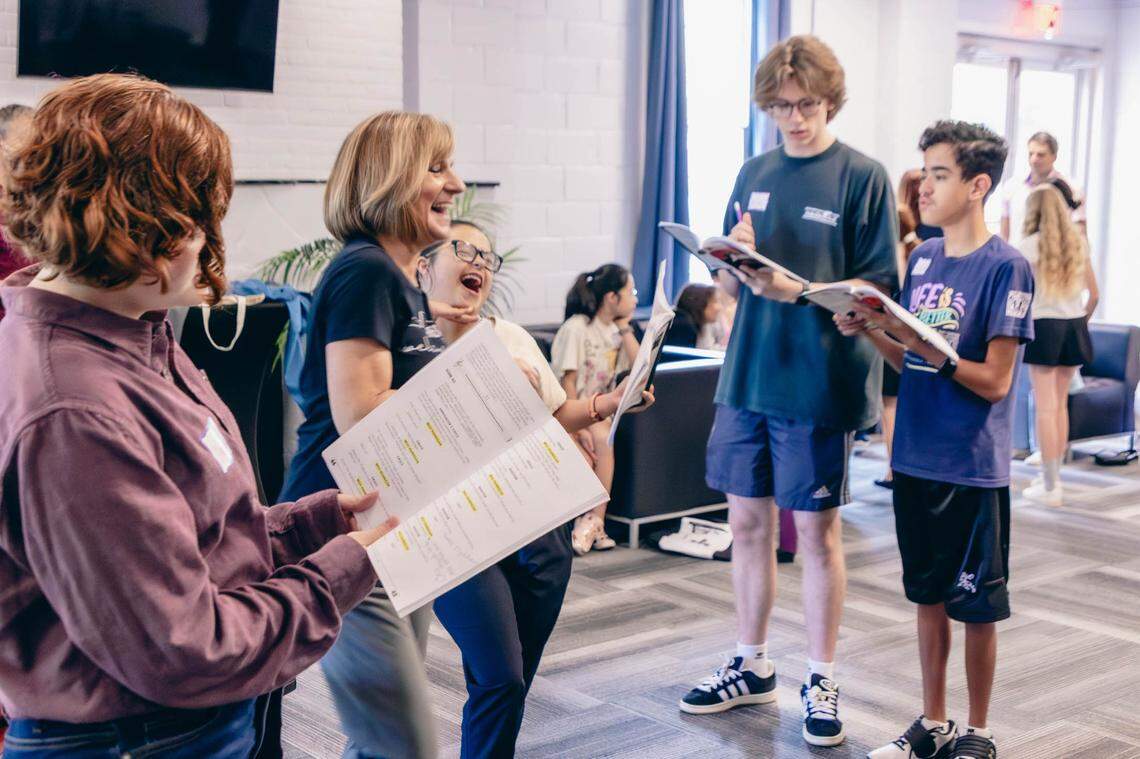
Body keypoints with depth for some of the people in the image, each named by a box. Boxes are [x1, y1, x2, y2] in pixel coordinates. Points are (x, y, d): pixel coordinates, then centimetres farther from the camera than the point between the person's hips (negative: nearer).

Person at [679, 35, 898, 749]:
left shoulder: (863, 176, -5)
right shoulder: (756, 173, 10)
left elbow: (879, 285, -8)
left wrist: (799, 290, -22)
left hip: (819, 383, -5)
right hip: (747, 375, 5)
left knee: (817, 531, 5)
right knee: (748, 522, 12)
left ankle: (821, 681, 20)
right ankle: (752, 667, 28)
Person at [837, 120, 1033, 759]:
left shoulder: (1006, 267, -12)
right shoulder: (923, 258, 7)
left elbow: (994, 381, -15)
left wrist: (923, 344, -24)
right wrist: (871, 331, -5)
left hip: (973, 468, -6)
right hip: (915, 459, 6)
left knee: (976, 608, 7)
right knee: (928, 595, 16)